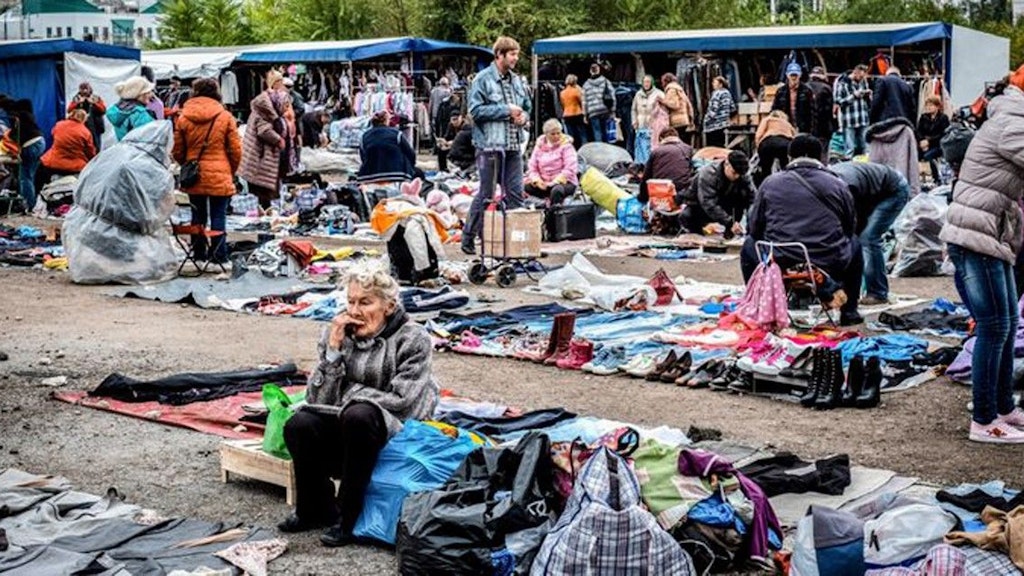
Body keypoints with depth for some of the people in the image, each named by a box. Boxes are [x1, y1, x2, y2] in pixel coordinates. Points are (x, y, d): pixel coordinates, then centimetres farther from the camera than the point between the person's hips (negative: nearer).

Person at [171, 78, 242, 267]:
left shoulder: (183, 117, 0)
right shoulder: (225, 117, -5)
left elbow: (177, 151, 5)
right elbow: (236, 150, -2)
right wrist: (232, 171, 13)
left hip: (193, 176, 3)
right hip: (220, 177, -2)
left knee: (198, 216, 12)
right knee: (218, 217, 2)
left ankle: (199, 256, 17)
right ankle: (219, 257, 2)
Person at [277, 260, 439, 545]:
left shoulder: (413, 339, -7)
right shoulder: (336, 334, 3)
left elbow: (404, 403, -14)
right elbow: (317, 400, -3)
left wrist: (353, 392, -9)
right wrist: (333, 350, -13)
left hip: (396, 437, -4)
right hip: (343, 432, 4)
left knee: (358, 415, -36)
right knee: (299, 424, -26)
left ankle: (348, 516, -20)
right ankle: (317, 509, -3)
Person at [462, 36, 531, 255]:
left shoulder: (516, 80, 14)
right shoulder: (483, 79, -6)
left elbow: (526, 106, 25)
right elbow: (476, 110, -13)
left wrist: (523, 116, 2)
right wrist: (506, 110, -14)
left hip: (514, 145, 6)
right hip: (490, 145, -6)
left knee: (516, 193, 6)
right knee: (486, 194, -1)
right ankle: (469, 238, 10)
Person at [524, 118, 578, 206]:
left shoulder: (566, 146, -2)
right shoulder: (540, 146, 9)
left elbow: (570, 169, -13)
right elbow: (532, 167, 4)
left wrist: (556, 181, -21)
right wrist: (537, 180, -16)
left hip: (564, 182, -4)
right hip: (544, 183, 4)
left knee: (556, 190, -38)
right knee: (527, 186, -22)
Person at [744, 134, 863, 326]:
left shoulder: (770, 183, 5)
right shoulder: (838, 185, 5)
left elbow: (754, 227, 9)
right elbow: (850, 228, 14)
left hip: (779, 267, 0)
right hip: (830, 269, 0)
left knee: (749, 245, 30)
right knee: (854, 244, 32)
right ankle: (849, 312, 32)